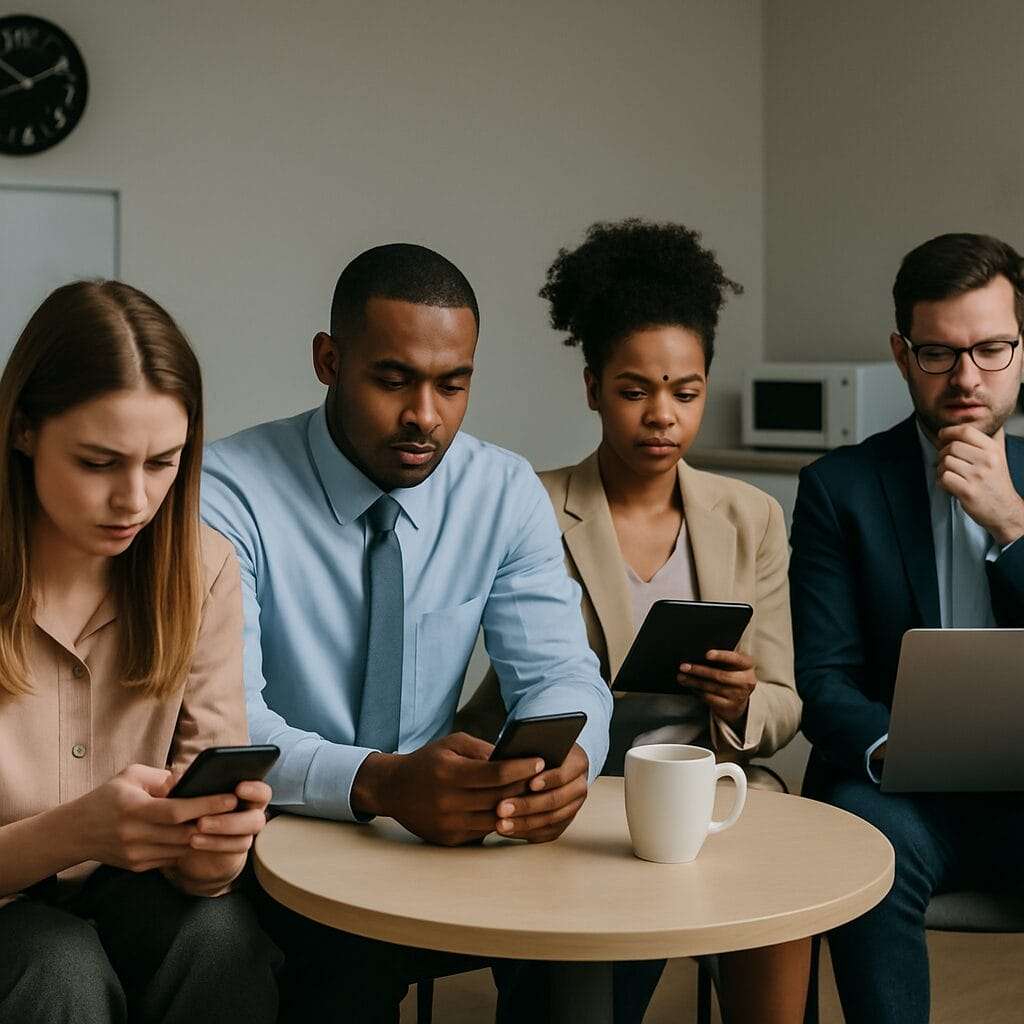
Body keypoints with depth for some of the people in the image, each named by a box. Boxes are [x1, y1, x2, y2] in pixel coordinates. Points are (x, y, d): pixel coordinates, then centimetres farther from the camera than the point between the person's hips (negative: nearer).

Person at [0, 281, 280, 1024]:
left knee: (221, 934, -28)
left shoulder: (202, 569, -6)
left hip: (126, 891, 3)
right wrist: (73, 833, -37)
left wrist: (212, 851, -31)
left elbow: (213, 778, -6)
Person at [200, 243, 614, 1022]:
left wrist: (564, 759, -30)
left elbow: (560, 674, -4)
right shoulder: (228, 494, -14)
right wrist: (379, 783, -42)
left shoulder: (506, 492, 0)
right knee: (357, 955, -33)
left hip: (431, 837, 4)